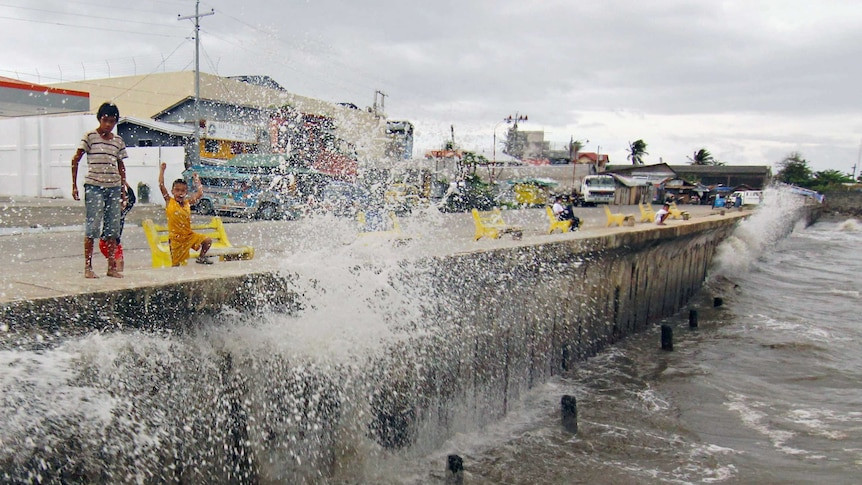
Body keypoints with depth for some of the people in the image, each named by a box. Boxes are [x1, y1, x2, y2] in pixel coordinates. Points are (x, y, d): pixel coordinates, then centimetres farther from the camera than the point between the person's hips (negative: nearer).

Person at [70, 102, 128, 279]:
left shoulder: (118, 140, 12)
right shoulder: (90, 136, 1)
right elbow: (75, 160, 1)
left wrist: (123, 190, 14)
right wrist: (74, 185, -3)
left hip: (114, 187, 4)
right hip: (94, 186, -4)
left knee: (113, 228, 5)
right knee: (93, 226, -7)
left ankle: (112, 267, 11)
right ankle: (88, 267, 0)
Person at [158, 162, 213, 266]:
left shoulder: (187, 202, 4)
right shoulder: (169, 202, -5)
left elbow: (200, 193, 10)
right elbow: (161, 186, -11)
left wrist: (197, 180, 16)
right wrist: (162, 170, -7)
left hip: (189, 235, 4)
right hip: (176, 238, -4)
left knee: (207, 241, -8)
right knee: (176, 263, -2)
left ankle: (201, 257, 14)